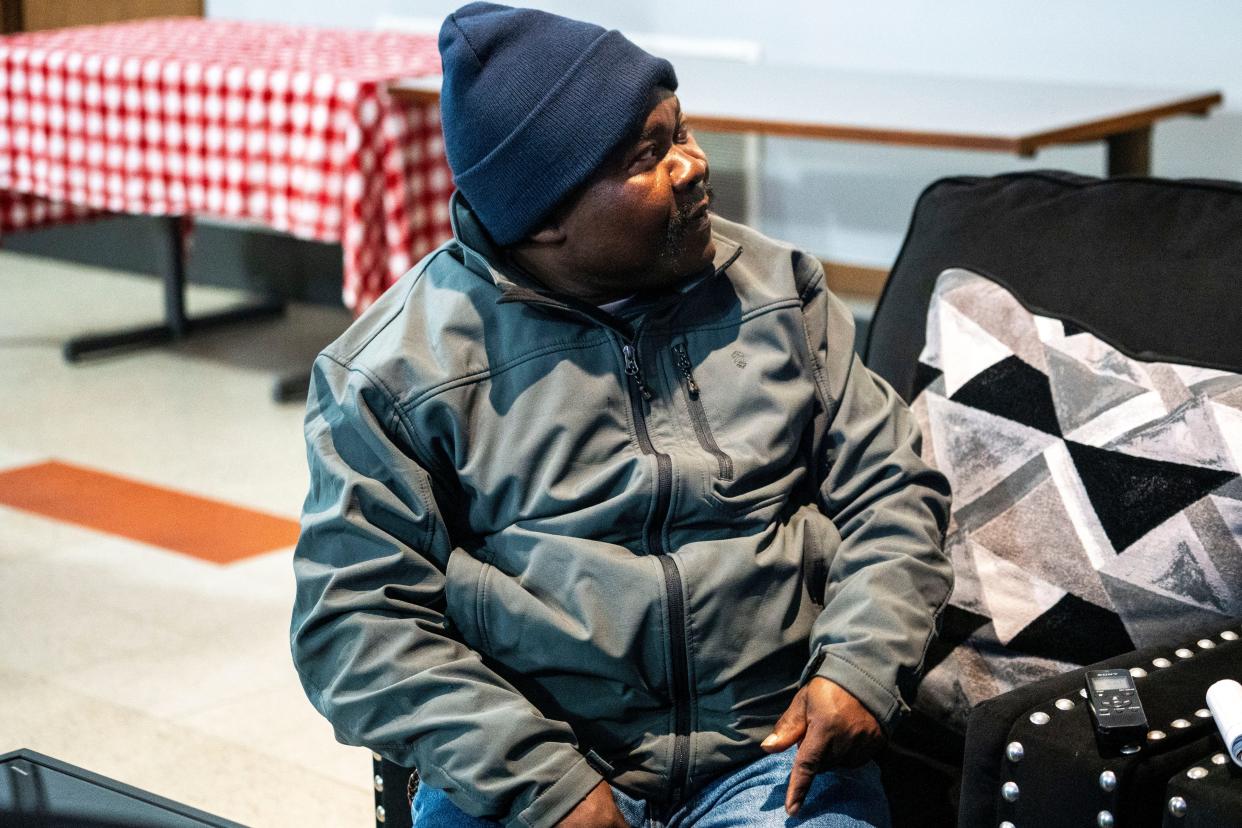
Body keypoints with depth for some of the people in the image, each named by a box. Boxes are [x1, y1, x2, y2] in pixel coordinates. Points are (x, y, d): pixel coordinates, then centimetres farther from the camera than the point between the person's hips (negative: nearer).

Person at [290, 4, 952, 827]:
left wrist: (861, 665, -6)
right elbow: (358, 619, -5)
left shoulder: (776, 287, 9)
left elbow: (891, 487, 11)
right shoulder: (394, 369, -3)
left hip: (773, 750, 2)